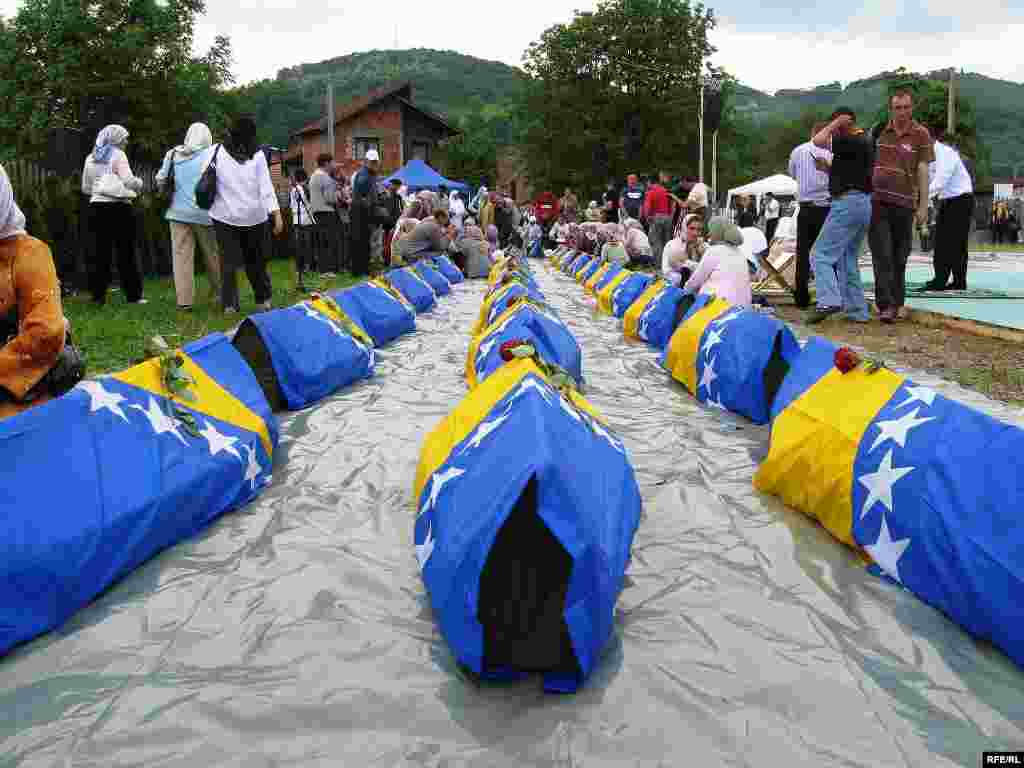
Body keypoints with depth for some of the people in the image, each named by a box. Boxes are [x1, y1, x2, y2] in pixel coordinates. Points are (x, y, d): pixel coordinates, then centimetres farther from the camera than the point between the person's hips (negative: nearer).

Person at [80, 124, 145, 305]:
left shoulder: (91, 158, 14)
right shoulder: (118, 155, -4)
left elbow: (85, 188, 18)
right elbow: (128, 180, -16)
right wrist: (139, 183, 4)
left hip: (97, 207, 6)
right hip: (119, 207, -6)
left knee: (102, 250, 9)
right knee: (125, 251, -1)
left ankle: (98, 294, 8)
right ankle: (133, 295, 0)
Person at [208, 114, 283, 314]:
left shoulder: (217, 152, -3)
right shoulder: (257, 155, -5)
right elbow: (266, 187, -8)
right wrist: (277, 213, -9)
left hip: (225, 215, -1)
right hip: (254, 215, 1)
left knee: (228, 261, 2)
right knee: (255, 260, 14)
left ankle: (229, 303, -3)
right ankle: (263, 298, 21)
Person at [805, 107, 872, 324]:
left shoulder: (852, 141, -11)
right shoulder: (865, 142, 20)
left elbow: (818, 141, -18)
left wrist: (835, 123, -4)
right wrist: (828, 167, 16)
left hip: (848, 202, -10)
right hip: (863, 203, 10)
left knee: (821, 253, -11)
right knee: (848, 258, 13)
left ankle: (828, 301, -26)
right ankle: (857, 311, 13)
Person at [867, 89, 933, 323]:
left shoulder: (921, 134, 2)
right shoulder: (879, 129, 8)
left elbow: (923, 172, -1)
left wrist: (923, 206, -5)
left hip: (904, 204, -1)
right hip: (877, 201, 1)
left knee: (899, 257, 8)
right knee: (882, 256, -7)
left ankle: (897, 303, 18)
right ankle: (885, 306, -8)